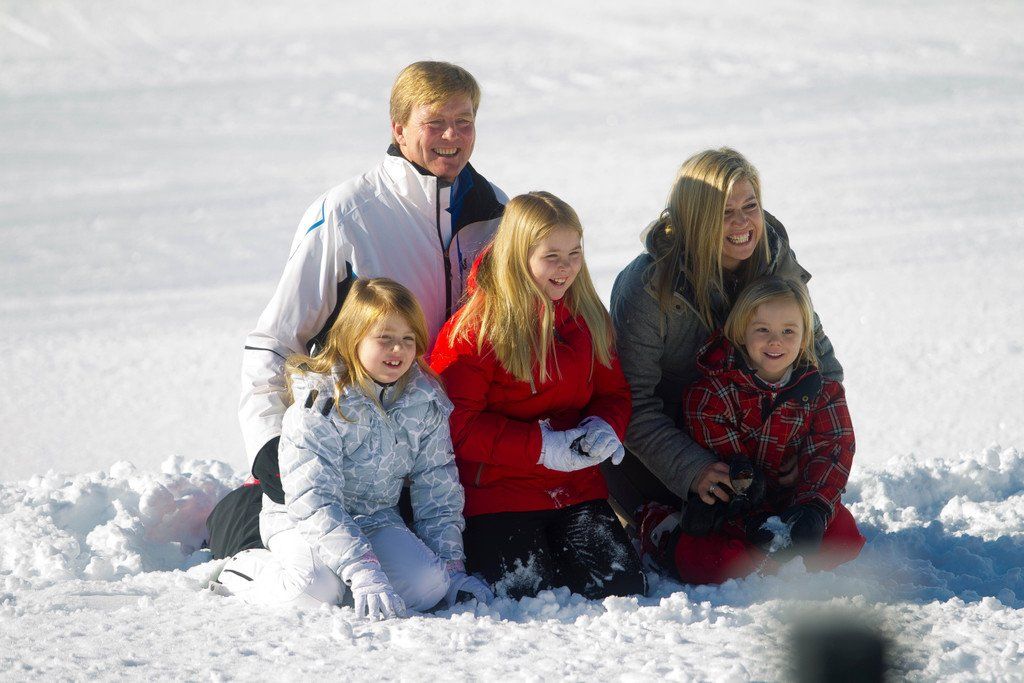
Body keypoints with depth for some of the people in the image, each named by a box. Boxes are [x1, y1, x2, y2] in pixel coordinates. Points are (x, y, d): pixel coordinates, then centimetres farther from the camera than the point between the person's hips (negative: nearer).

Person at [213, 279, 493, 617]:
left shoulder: (426, 403, -4)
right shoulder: (319, 403, -21)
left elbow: (439, 493, 4)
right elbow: (314, 500, -27)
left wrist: (452, 567, -5)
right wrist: (363, 571, -36)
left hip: (376, 518, 4)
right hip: (301, 518, -4)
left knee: (427, 585, -23)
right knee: (316, 590, -34)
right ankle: (243, 567, -2)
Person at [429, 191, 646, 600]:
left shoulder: (588, 318, 8)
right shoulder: (475, 329, -11)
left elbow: (613, 392, 17)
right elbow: (457, 422, -13)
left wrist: (602, 428, -9)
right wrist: (543, 446, -20)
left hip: (577, 486, 5)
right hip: (498, 490, -5)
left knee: (623, 588, -7)